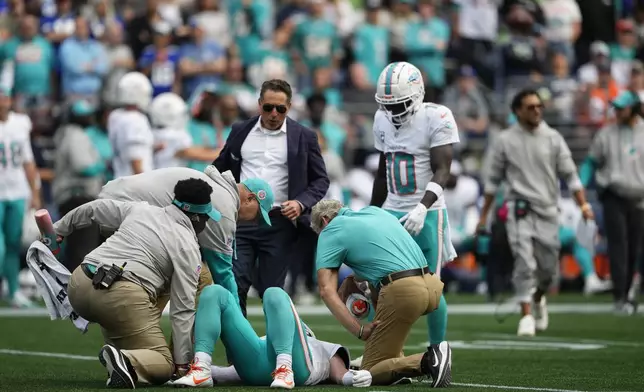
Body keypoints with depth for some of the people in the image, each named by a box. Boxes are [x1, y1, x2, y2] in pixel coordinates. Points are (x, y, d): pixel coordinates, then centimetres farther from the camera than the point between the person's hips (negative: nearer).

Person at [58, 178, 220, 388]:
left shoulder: (139, 210, 21)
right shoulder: (188, 247, 7)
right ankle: (127, 361, -27)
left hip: (79, 285, 6)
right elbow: (183, 308, 3)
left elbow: (93, 210, 32)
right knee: (163, 365, 5)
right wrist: (182, 362, 6)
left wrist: (58, 229, 47)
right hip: (123, 297, -6)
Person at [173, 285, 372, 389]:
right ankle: (201, 369, -29)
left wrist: (356, 377, -4)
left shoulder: (326, 349, 41)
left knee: (274, 294, -22)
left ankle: (285, 370, -43)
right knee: (214, 292, -4)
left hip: (294, 363, -3)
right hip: (255, 370, 3)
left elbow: (341, 375, 19)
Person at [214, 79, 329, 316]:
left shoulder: (304, 137, 4)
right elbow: (220, 169, 18)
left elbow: (320, 180, 6)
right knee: (234, 287, -4)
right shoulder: (240, 132, 10)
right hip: (240, 219, 2)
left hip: (279, 223, -2)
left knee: (271, 290, 2)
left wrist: (301, 203, -11)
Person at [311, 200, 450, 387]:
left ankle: (427, 361, -21)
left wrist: (360, 331, -8)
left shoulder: (330, 231, 8)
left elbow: (327, 291, -2)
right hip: (434, 286, 7)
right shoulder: (374, 211, 27)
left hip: (402, 291, -7)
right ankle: (396, 360, 23)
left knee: (370, 373, 3)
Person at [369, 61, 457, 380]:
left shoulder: (437, 118, -12)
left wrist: (422, 208, -30)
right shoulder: (383, 120, 8)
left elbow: (441, 172, -16)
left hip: (426, 214, -5)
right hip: (392, 213, 5)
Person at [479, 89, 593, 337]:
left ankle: (538, 298, 36)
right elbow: (493, 179, 8)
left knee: (548, 267, 6)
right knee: (524, 263, -14)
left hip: (547, 210, 2)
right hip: (519, 210, -2)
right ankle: (526, 316, -11)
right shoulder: (505, 141, 2)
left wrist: (583, 204, -7)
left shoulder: (553, 138, 6)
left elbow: (569, 174, 5)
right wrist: (484, 215, 7)